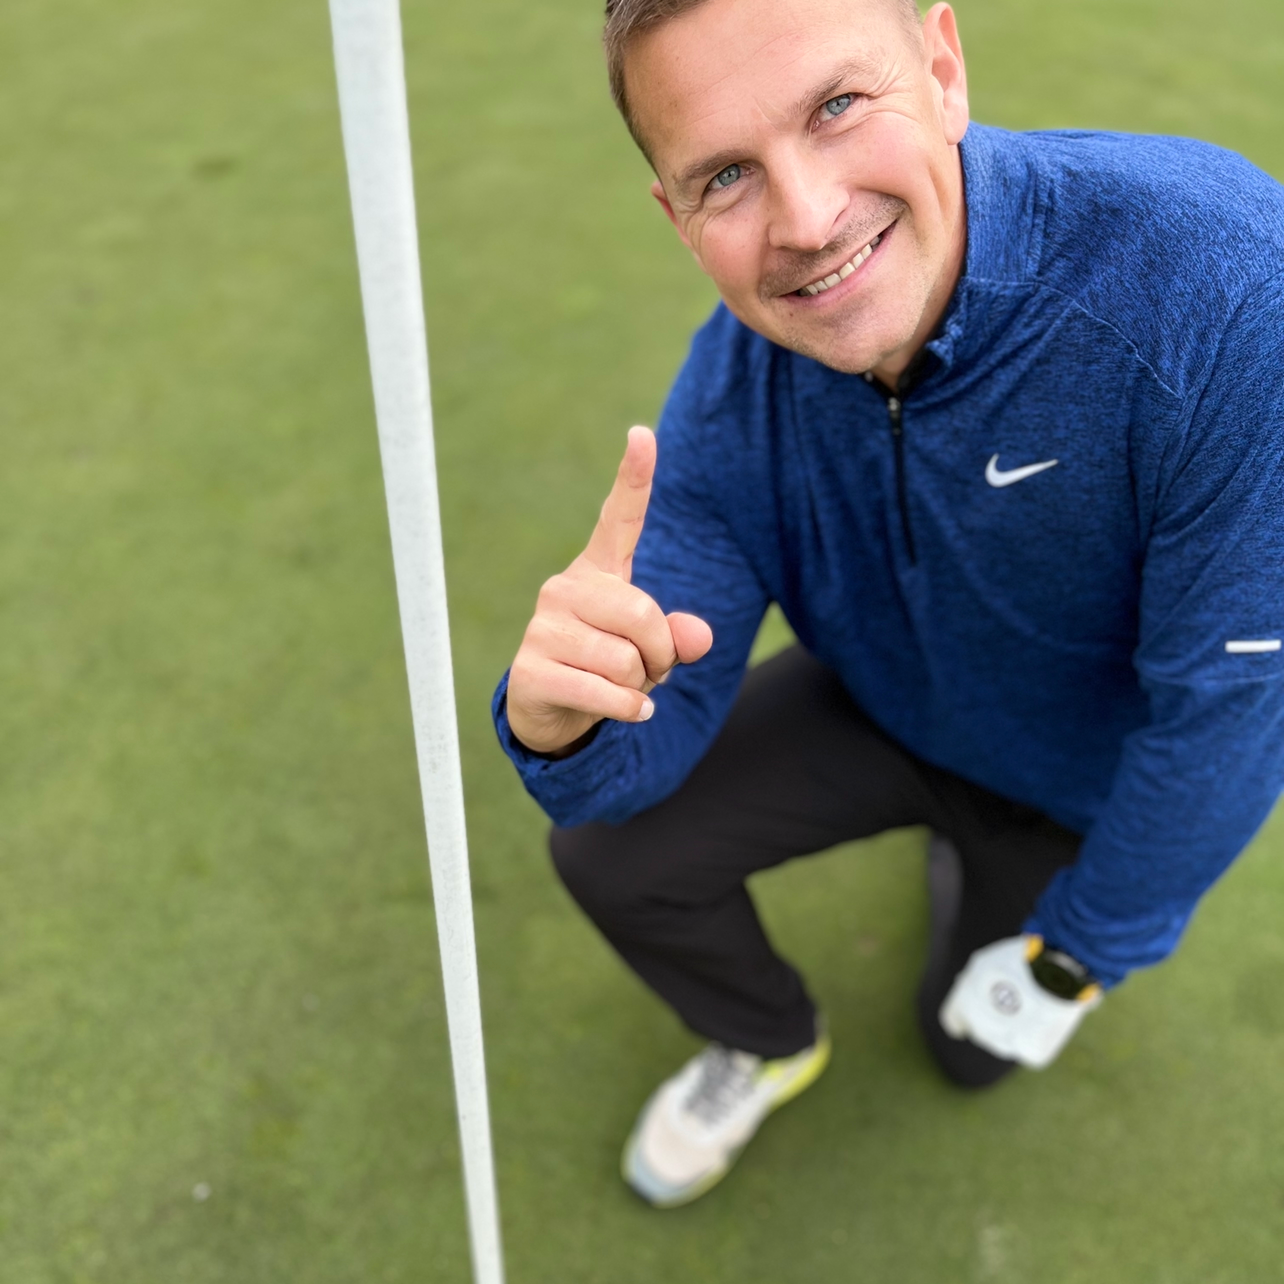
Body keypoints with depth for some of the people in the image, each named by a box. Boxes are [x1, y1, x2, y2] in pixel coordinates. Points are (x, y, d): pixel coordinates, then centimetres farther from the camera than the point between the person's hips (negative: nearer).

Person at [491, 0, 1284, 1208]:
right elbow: (653, 727, -22)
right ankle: (768, 1043, 23)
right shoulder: (732, 389, -27)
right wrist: (563, 717, -49)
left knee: (975, 1042, 18)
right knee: (610, 850, -10)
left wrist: (1082, 955, -15)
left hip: (1085, 771, -1)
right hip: (882, 705, 2)